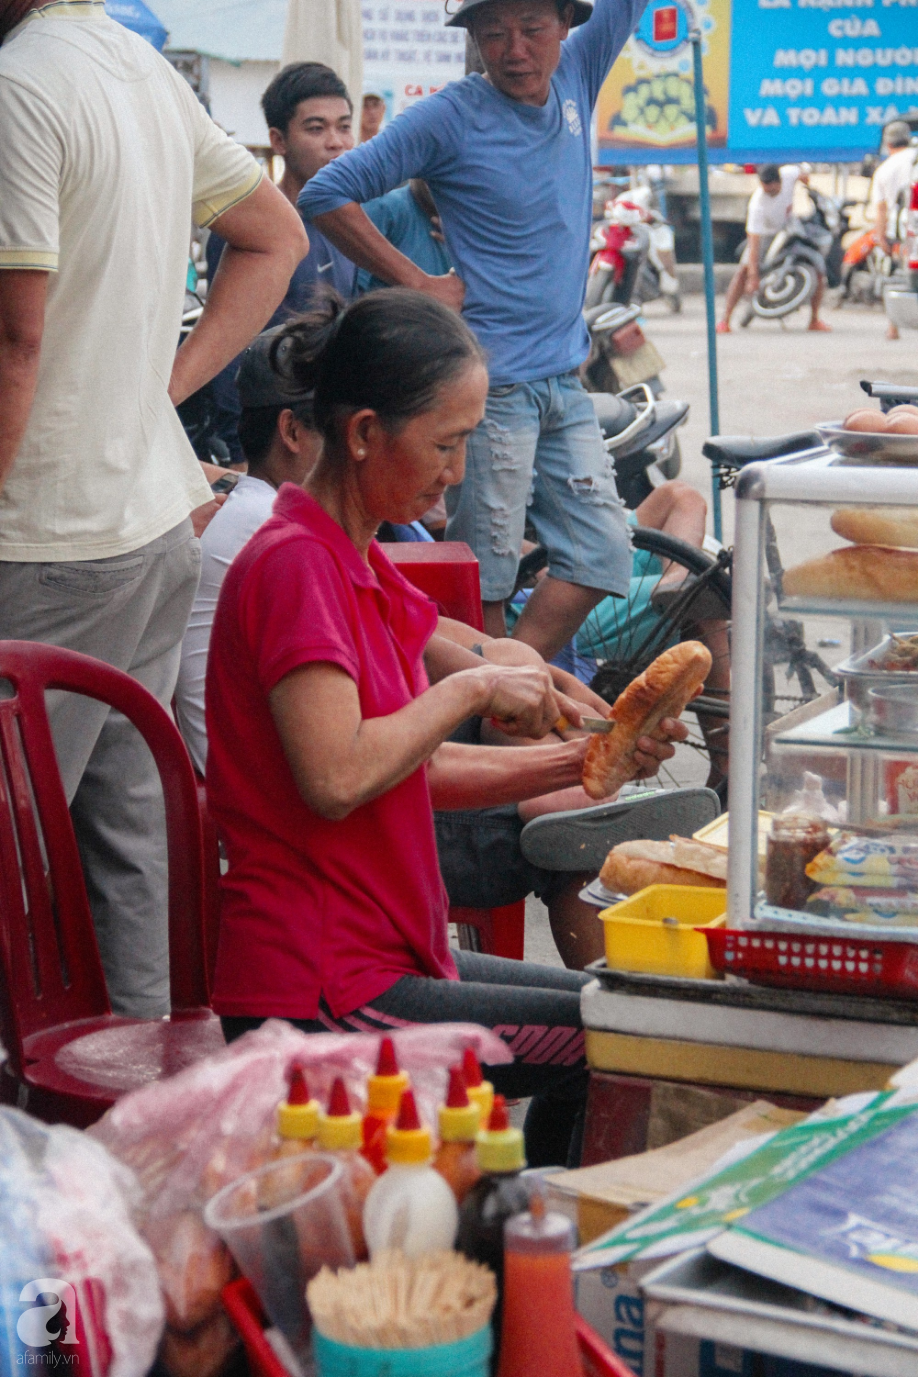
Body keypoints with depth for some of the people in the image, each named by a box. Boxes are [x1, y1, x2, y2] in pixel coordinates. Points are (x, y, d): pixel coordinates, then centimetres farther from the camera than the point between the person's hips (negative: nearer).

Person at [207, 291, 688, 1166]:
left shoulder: (358, 565, 14)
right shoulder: (294, 565, -16)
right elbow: (337, 779, -27)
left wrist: (576, 763, 7)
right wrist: (470, 688, -15)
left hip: (384, 955, 10)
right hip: (317, 996, -10)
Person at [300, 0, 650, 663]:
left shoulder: (576, 79, 7)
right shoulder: (450, 117, -9)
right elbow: (326, 194, -10)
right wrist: (419, 284, -11)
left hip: (565, 381, 7)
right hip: (490, 383, -6)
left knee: (601, 552, 4)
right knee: (488, 573, -2)